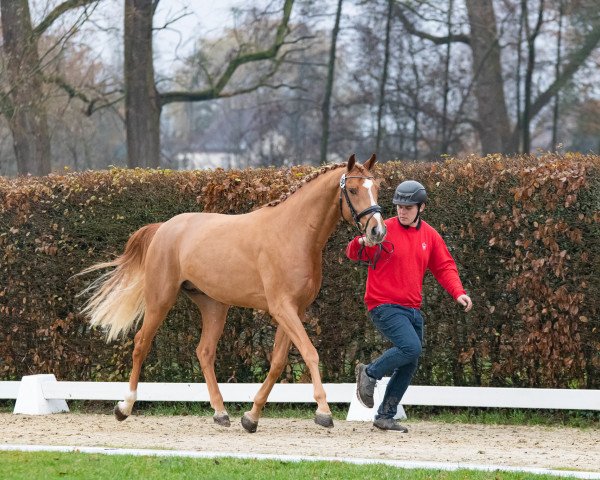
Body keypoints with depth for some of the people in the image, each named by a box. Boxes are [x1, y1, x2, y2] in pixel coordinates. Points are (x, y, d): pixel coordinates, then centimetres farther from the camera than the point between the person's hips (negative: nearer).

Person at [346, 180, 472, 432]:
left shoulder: (429, 235, 8)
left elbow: (444, 267, 12)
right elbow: (354, 255, -8)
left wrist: (458, 292, -4)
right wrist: (360, 243, -33)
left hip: (412, 310, 7)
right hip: (384, 306, -6)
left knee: (409, 365, 8)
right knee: (411, 348, -25)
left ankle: (386, 416, 20)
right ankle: (369, 373, -1)